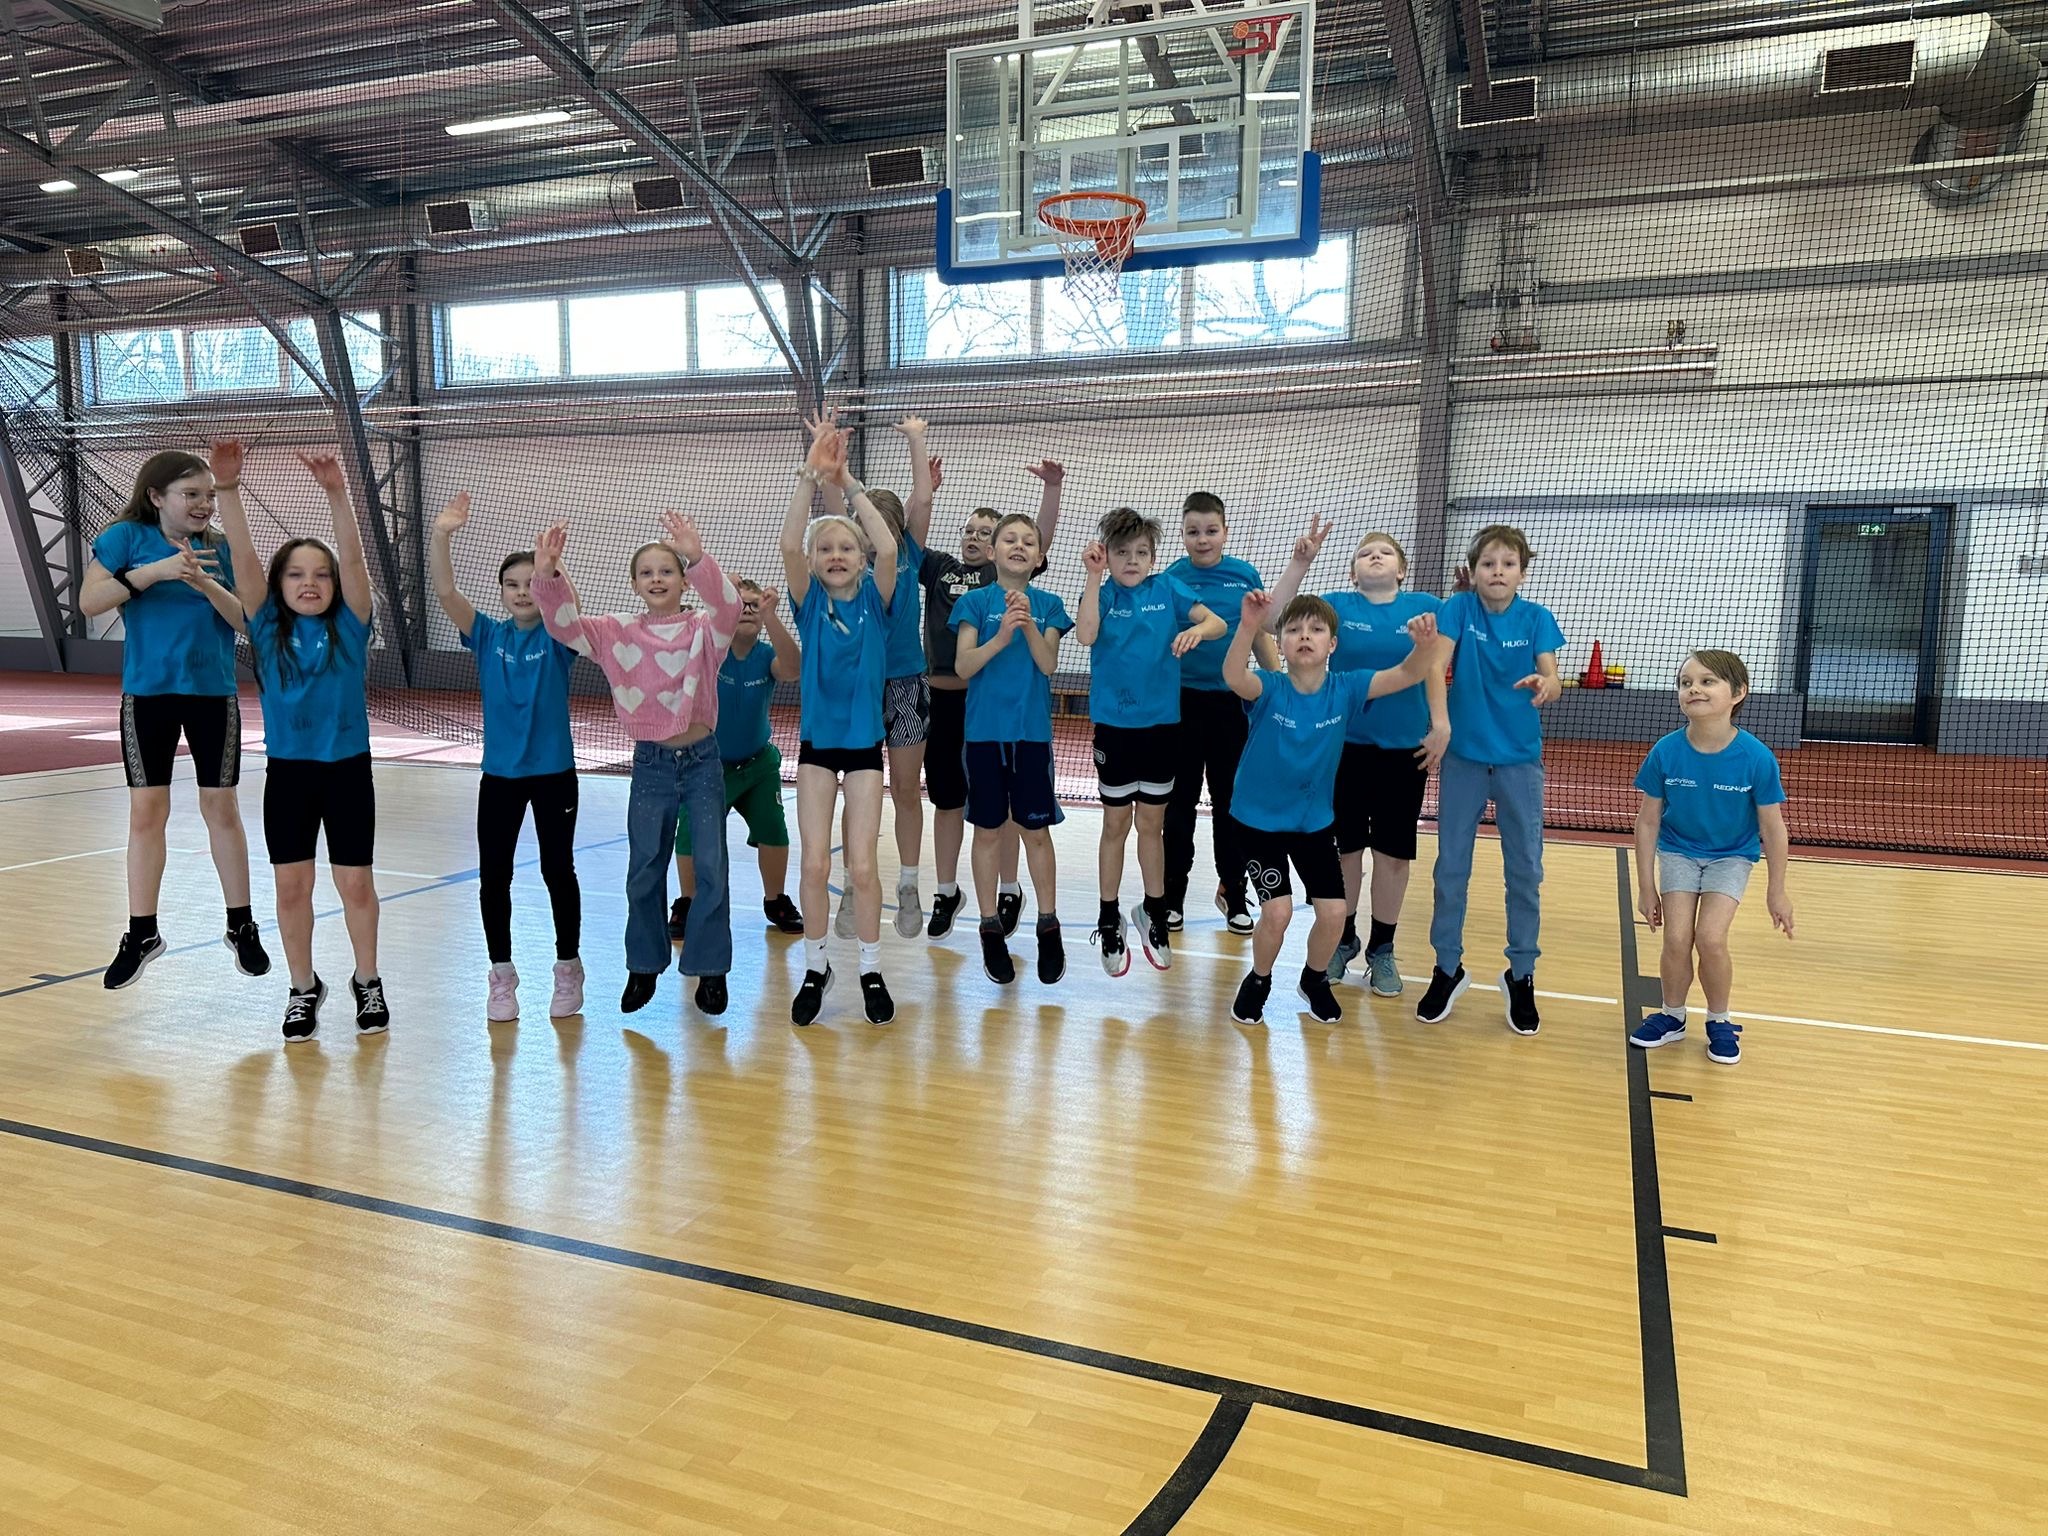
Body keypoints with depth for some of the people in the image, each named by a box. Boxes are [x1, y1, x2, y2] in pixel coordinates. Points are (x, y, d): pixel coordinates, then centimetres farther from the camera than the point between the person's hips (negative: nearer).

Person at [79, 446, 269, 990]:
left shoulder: (220, 549, 1)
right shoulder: (127, 536, -3)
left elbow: (246, 620, -5)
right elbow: (89, 602, -13)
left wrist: (205, 583, -21)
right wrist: (153, 570, -23)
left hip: (213, 694, 1)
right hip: (147, 694, -1)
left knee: (222, 808, 6)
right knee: (146, 812, 3)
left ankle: (241, 925, 17)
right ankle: (141, 933, 14)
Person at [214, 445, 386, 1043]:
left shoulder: (348, 627, -2)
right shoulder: (268, 628, 1)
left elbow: (353, 556, -15)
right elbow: (243, 556, -9)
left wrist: (336, 493, -27)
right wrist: (228, 488, -21)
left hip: (347, 769, -1)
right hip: (287, 771, 2)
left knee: (356, 883, 6)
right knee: (291, 886, 8)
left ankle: (367, 982, 25)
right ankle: (304, 988, 25)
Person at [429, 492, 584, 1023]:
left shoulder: (557, 637, -6)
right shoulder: (487, 635, 0)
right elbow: (445, 592, -14)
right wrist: (442, 535, -30)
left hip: (553, 772, -2)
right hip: (499, 773, 2)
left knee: (558, 870, 8)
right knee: (493, 877, 6)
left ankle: (569, 969, 22)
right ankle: (501, 974, 20)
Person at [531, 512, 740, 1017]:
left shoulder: (705, 631, -5)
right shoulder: (616, 636, 2)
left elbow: (727, 605, -25)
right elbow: (564, 623, -9)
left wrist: (697, 557, -42)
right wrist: (547, 576, -27)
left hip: (703, 760, -2)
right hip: (651, 765, 2)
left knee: (711, 869, 2)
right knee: (644, 871, 10)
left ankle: (710, 970, 16)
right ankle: (644, 967, 26)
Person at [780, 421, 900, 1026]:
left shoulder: (874, 599, -3)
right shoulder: (810, 603, -2)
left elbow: (889, 547, -21)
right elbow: (789, 545, -19)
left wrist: (848, 481, -20)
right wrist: (811, 475, -26)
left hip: (865, 744, -1)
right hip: (816, 744, 1)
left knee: (862, 864, 0)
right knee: (815, 863, 0)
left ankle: (872, 971, 16)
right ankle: (815, 968, 18)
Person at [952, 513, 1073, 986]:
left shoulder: (1048, 605, 4)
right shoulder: (975, 602, 0)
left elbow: (1049, 665, -6)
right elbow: (963, 666, -9)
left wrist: (1029, 624, -22)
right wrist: (1001, 636, -24)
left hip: (1032, 730, 1)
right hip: (985, 730, -1)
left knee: (1036, 830, 7)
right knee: (988, 831, 7)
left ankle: (1048, 925, 20)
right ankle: (991, 928, 18)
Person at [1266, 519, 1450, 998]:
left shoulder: (1423, 607, 1)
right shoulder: (1337, 605, -1)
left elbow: (1433, 669, 0)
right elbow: (1276, 619, -11)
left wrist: (1441, 725, -9)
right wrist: (1300, 562, -18)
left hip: (1405, 748, 0)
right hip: (1345, 744, 0)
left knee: (1394, 851, 7)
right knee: (1345, 846, 10)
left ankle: (1382, 949, 22)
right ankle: (1343, 938, 28)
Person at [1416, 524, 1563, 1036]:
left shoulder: (1537, 618, -5)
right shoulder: (1459, 608, -7)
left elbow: (1551, 681, -15)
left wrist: (1545, 685, -41)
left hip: (1520, 760, 0)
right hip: (1464, 756, 0)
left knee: (1525, 870, 5)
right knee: (1451, 866, 7)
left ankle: (1521, 974, 21)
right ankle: (1448, 968, 23)